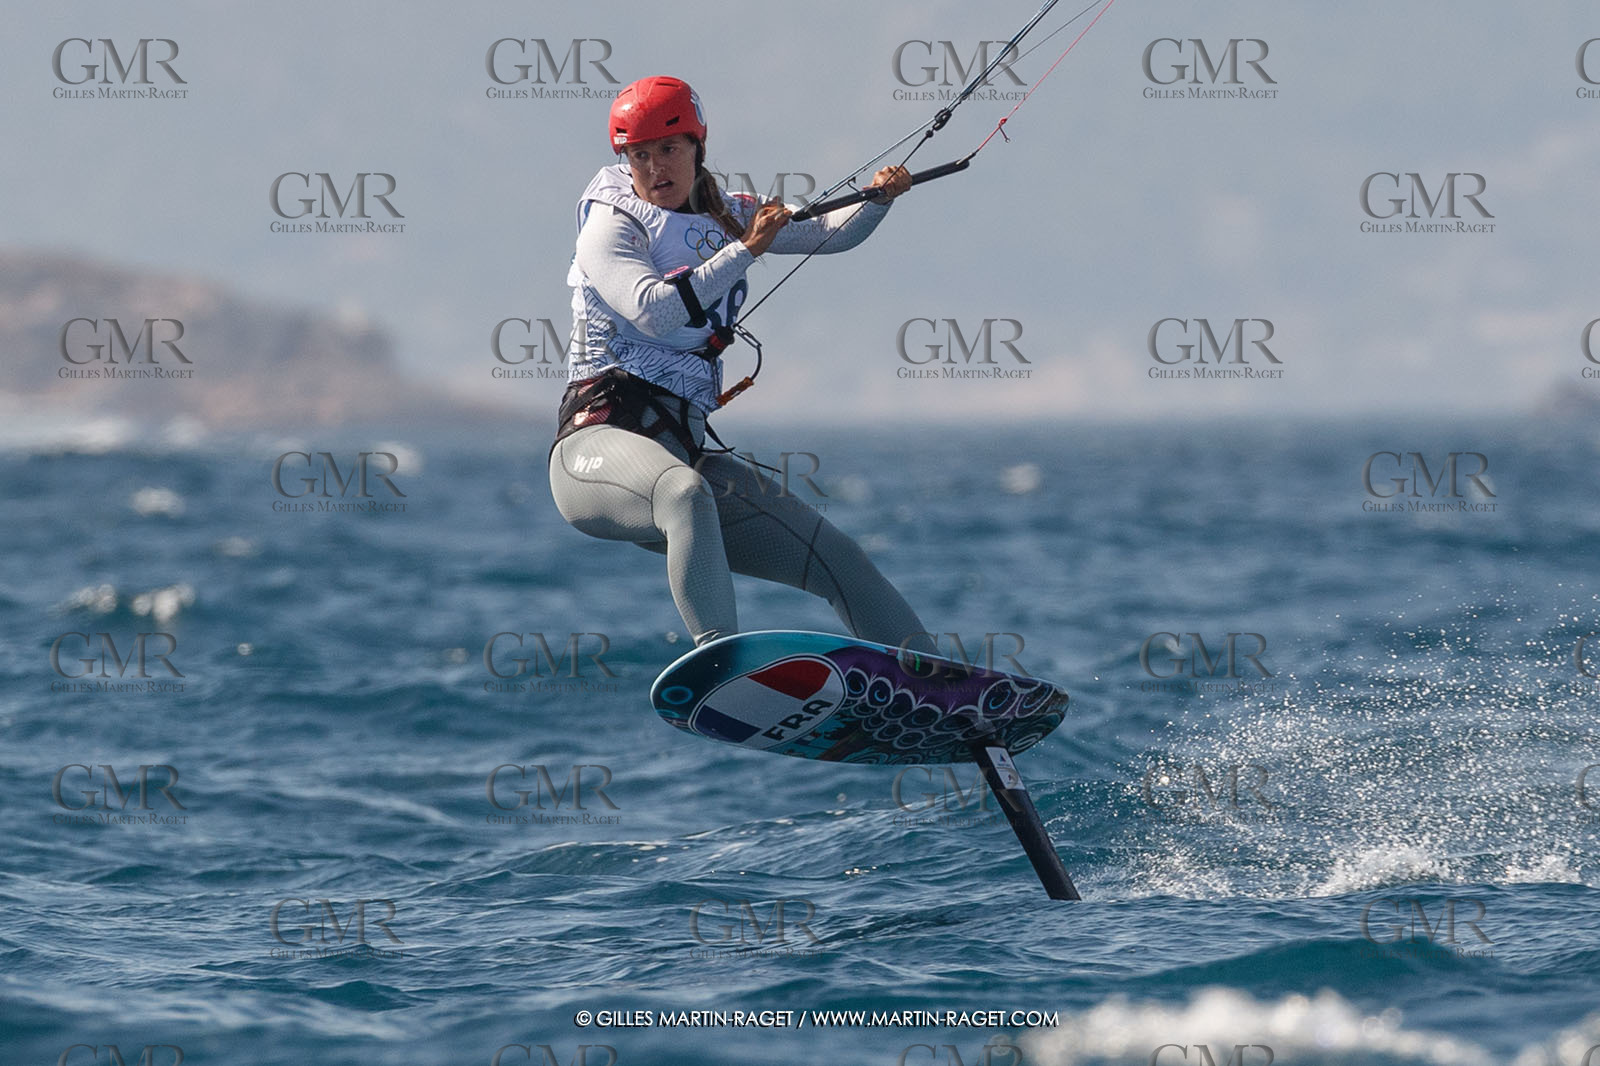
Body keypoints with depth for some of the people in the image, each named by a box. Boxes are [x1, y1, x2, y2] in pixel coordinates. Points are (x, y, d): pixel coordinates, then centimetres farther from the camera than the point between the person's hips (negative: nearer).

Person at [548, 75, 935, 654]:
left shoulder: (725, 216, 16)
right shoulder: (612, 224, -2)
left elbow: (834, 233, 16)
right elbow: (655, 313, -19)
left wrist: (879, 196, -4)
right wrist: (746, 249, -16)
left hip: (685, 449, 7)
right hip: (602, 440, -7)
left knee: (838, 558, 3)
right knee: (685, 493, -42)